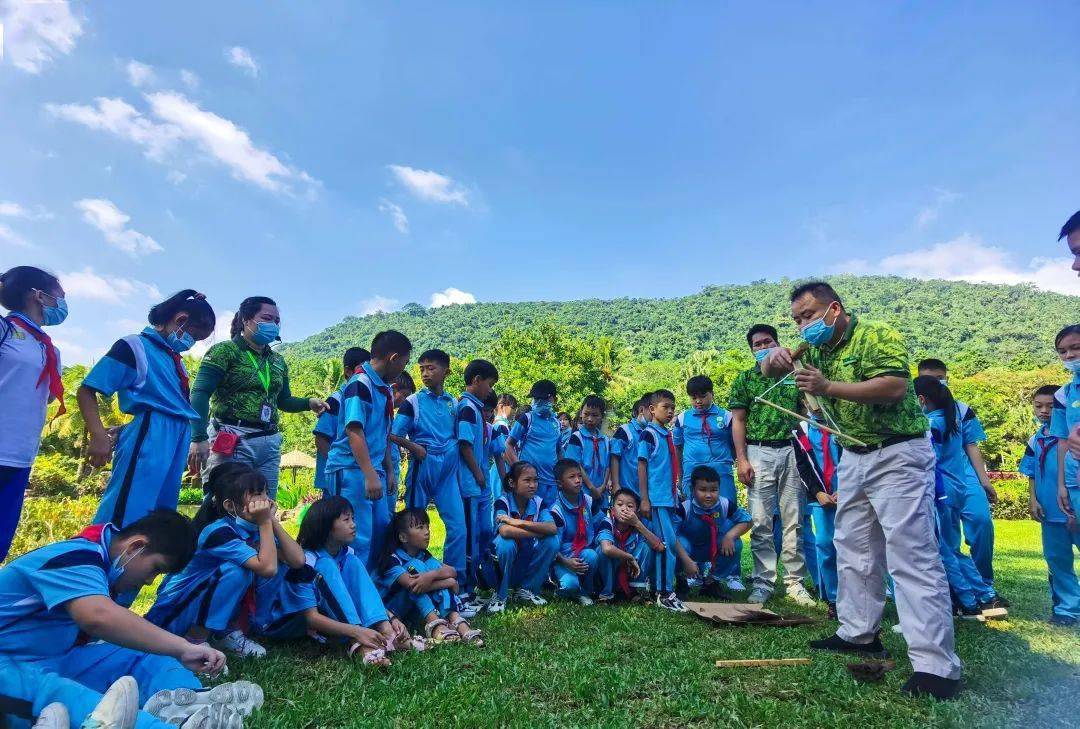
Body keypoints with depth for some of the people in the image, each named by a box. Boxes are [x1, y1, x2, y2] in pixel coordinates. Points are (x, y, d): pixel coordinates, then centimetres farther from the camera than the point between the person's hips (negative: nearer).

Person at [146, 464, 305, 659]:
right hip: (173, 611, -8)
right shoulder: (219, 531, -27)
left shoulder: (253, 527, -5)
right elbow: (268, 568, -37)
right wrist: (266, 523, -29)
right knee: (235, 571, -29)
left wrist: (273, 521, -16)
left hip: (203, 601, 8)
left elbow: (297, 560, -13)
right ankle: (195, 641, -12)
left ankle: (228, 632, 2)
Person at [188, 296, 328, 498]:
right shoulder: (224, 351, -2)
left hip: (269, 444, 6)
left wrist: (309, 403, 3)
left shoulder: (278, 362, 17)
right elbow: (200, 394, -11)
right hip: (231, 442, -6)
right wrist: (198, 438, -23)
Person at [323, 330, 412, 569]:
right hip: (352, 470, -9)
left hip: (373, 471, 9)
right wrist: (370, 475, -25)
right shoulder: (360, 384, -14)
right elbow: (354, 432, -21)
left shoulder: (385, 389, 12)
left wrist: (388, 470, 18)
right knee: (358, 537, -5)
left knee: (382, 529, 13)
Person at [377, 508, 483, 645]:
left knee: (434, 566, -15)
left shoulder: (424, 555, 2)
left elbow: (452, 571, -14)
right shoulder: (393, 559, -18)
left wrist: (431, 575, -36)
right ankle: (435, 623, -37)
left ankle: (455, 619, -29)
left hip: (418, 607, 6)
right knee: (415, 567, -26)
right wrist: (448, 583, -30)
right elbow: (411, 584, -35)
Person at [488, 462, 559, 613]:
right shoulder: (503, 502, -16)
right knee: (506, 542, -33)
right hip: (505, 565, -4)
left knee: (553, 541, -19)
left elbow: (553, 528, -24)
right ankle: (500, 595, -9)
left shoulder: (538, 502, -5)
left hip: (529, 563, 4)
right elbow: (505, 531, -37)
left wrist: (520, 522, -32)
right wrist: (540, 532, -27)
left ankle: (526, 589, 1)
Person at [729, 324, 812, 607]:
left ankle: (795, 582, 13)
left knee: (794, 521, 5)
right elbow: (738, 421, 3)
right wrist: (741, 459, -6)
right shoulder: (745, 379, 7)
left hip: (791, 450, 2)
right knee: (761, 522, -1)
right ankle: (763, 582, 7)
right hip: (759, 453, -1)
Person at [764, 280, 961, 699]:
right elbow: (769, 373, 14)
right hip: (854, 458, 9)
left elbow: (895, 387, -26)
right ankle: (859, 634, 26)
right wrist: (775, 358, -10)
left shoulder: (877, 337, -14)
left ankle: (935, 666, -8)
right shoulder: (816, 350, 10)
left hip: (897, 455, -8)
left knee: (911, 555, -11)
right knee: (853, 548, 13)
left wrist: (828, 387, -27)